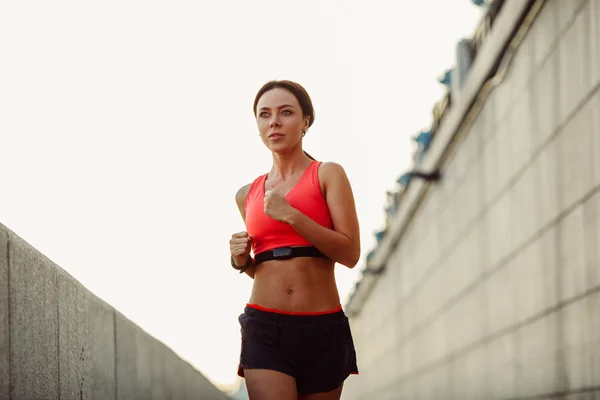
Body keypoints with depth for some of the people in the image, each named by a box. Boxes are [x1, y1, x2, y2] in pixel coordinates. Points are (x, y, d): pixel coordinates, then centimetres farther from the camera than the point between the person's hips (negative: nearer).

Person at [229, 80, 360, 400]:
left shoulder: (327, 175, 2)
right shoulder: (247, 195, 14)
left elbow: (350, 253, -8)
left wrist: (290, 215, -14)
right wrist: (241, 261, 5)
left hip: (322, 327, -1)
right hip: (264, 326, 2)